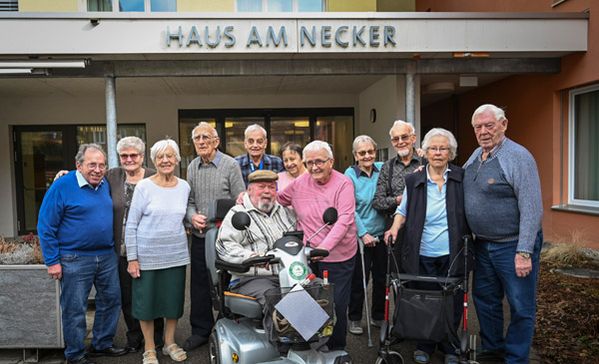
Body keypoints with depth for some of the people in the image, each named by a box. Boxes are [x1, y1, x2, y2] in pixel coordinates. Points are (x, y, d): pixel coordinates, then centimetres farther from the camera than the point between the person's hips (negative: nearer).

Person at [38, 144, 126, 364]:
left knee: (111, 301, 14)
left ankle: (102, 344, 32)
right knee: (75, 309, 5)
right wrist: (52, 261, -12)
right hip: (75, 260, -6)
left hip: (107, 257, 6)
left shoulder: (105, 185, 6)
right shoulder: (62, 186, -12)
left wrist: (113, 248, 12)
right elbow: (45, 226, -10)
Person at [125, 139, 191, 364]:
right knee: (147, 301, 7)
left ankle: (169, 343, 32)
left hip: (176, 255, 3)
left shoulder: (184, 187, 3)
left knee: (174, 300, 12)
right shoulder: (144, 187, -7)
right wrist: (132, 258, -9)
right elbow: (131, 224, -6)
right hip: (147, 256, -3)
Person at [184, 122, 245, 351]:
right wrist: (192, 216, -8)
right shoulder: (192, 167, 10)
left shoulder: (230, 165, -6)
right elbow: (189, 200, 13)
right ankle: (200, 330, 28)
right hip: (199, 237, 5)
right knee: (199, 285, 12)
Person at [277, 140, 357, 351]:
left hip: (338, 257, -3)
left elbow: (344, 221, -21)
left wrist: (324, 247, -31)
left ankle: (336, 349, 30)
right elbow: (278, 199, 19)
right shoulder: (300, 183, 3)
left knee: (337, 306, 7)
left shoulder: (343, 184, -11)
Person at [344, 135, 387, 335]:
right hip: (360, 236, -4)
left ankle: (379, 316, 32)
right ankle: (354, 319, 22)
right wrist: (363, 233, -13)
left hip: (381, 234, 4)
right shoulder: (350, 174, -8)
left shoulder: (383, 169, 3)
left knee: (381, 277, 14)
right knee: (359, 279, 4)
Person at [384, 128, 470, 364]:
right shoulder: (413, 180, 2)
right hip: (422, 255, 0)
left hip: (452, 255, 0)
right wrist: (395, 228, -4)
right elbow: (403, 210, 13)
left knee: (452, 302, 8)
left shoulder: (461, 178, 1)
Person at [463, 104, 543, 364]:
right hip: (483, 244, 8)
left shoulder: (518, 157, -16)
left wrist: (524, 252, -23)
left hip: (513, 245, -7)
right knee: (484, 298, 18)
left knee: (520, 307, 6)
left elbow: (532, 208, -20)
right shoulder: (475, 156, 7)